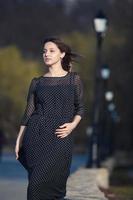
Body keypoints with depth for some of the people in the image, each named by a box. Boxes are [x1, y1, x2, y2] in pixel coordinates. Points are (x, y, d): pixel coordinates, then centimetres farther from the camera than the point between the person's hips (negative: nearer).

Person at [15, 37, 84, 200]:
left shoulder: (74, 79, 6)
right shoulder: (37, 82, 9)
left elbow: (80, 108, 11)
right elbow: (29, 111, 10)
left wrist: (73, 125, -8)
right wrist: (19, 139, 7)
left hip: (60, 138, -1)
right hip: (36, 136, 1)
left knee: (54, 181, -7)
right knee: (37, 182, -2)